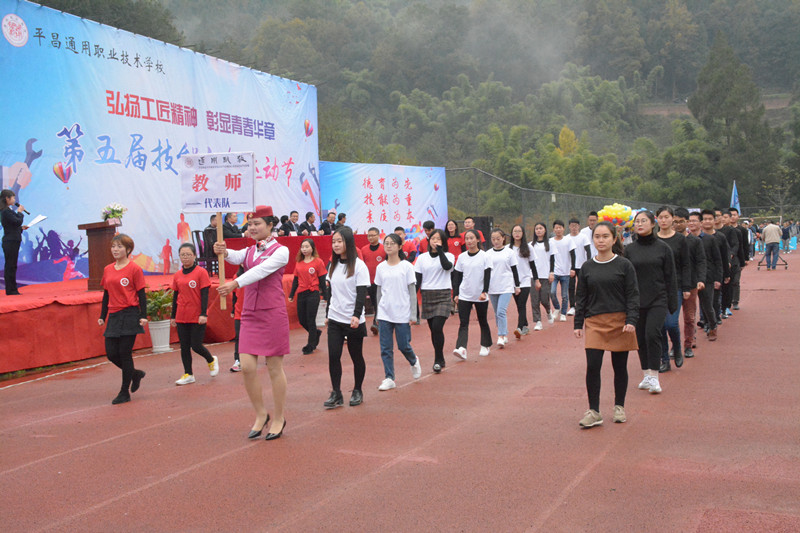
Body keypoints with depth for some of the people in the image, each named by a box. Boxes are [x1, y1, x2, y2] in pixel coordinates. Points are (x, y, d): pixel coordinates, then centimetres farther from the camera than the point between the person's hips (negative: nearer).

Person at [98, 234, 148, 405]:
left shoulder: (135, 269, -6)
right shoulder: (108, 270, 11)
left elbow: (141, 294, -6)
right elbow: (106, 295, 17)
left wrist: (143, 316, -12)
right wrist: (102, 316, 14)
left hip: (130, 315, -6)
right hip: (113, 316, 6)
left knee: (125, 353, -3)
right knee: (111, 353, 3)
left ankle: (125, 392, 9)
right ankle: (135, 374, 29)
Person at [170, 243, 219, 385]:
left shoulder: (201, 272, -6)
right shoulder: (177, 276, 8)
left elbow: (204, 295, -9)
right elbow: (175, 297, 14)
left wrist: (203, 314, -16)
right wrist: (173, 316, 13)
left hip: (197, 317, -5)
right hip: (182, 317, 5)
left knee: (196, 346, -4)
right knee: (184, 347, 6)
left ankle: (212, 360, 24)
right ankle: (188, 375, 15)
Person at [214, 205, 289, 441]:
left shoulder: (281, 251, -6)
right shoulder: (249, 251, 12)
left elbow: (261, 270, -22)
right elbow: (236, 257, -11)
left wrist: (235, 283, -36)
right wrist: (224, 251, -34)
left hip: (273, 314, -5)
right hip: (250, 315, 5)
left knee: (274, 368, 2)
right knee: (247, 366, -2)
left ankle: (279, 418, 16)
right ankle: (260, 414, 17)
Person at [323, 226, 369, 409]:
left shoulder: (358, 266, -8)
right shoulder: (333, 265, 10)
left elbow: (361, 293, -13)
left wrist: (357, 315, -23)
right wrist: (328, 313, 14)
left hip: (353, 320, -4)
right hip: (335, 320, 4)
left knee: (356, 356, 6)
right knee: (333, 356, -4)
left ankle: (357, 391, 22)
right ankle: (336, 394, 3)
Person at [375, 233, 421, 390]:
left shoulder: (406, 266, -3)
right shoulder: (380, 267, 6)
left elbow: (412, 292, -3)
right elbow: (379, 291, 13)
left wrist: (413, 315, -7)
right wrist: (378, 312, 12)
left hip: (402, 314, -3)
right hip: (384, 314, 3)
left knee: (403, 346, 2)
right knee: (386, 348, 1)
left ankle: (414, 362, 34)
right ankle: (389, 378, 9)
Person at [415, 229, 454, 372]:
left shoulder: (448, 256, 2)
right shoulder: (422, 258, 9)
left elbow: (447, 266, -22)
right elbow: (417, 279, 8)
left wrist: (440, 250, -16)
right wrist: (413, 296, 0)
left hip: (443, 296, -3)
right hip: (427, 296, 3)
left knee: (437, 327, -17)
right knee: (433, 329, 6)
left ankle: (438, 360, -6)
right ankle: (440, 360, 20)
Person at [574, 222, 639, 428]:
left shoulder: (624, 265, -1)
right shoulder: (587, 267, 7)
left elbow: (633, 295, -2)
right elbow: (581, 297, 11)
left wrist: (631, 320, -12)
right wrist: (578, 324, 6)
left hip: (619, 322, -1)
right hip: (594, 322, 2)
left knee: (620, 366, 8)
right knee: (592, 366, -8)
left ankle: (619, 407, 25)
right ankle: (594, 412, 0)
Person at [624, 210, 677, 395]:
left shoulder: (663, 248, 1)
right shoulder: (629, 249, 5)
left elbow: (670, 277, 4)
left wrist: (673, 303, 0)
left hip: (658, 300, -3)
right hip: (636, 301, 3)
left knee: (652, 334, -15)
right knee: (640, 338, 7)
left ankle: (654, 377, -7)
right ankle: (647, 375, 21)